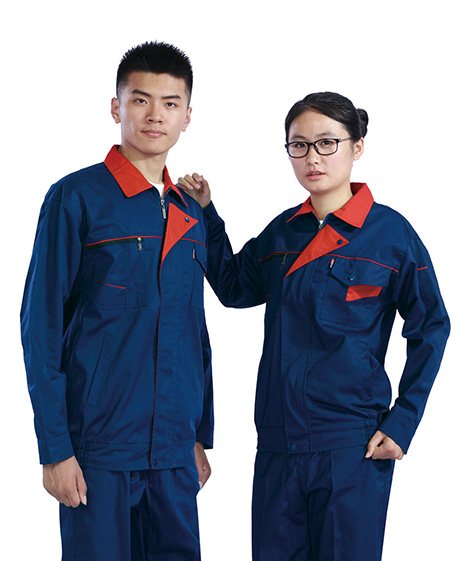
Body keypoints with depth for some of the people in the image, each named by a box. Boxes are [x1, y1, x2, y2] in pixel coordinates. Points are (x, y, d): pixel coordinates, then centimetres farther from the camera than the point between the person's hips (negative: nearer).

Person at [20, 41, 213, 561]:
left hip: (173, 450, 5)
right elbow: (40, 324, -8)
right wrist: (55, 447, -12)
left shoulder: (189, 215, 12)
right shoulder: (76, 198, -6)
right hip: (99, 445, -5)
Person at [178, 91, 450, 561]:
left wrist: (401, 424, -7)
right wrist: (206, 214, 11)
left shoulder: (390, 232, -5)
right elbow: (233, 287, 22)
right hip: (279, 441, 5)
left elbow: (430, 329, -1)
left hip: (352, 448, -4)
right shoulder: (282, 232, 9)